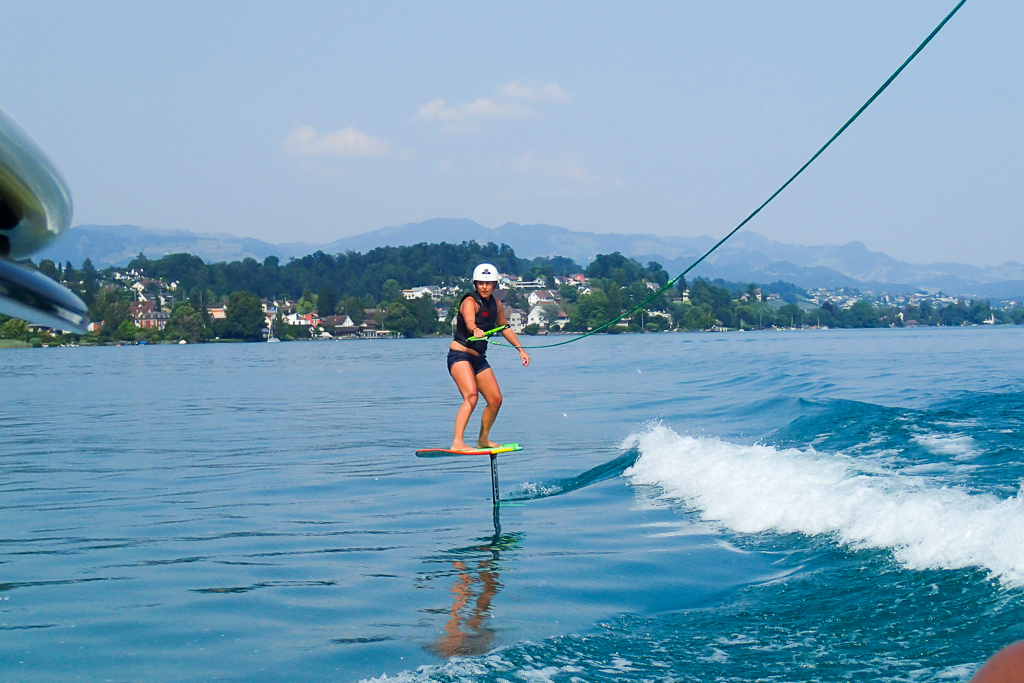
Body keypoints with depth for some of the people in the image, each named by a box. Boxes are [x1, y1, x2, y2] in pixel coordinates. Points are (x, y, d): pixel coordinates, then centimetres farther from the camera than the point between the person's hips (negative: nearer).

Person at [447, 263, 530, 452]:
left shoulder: (496, 304, 6)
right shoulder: (470, 302, -17)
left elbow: (504, 327, 24)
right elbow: (469, 321, -39)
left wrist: (521, 349, 25)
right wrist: (476, 330, -62)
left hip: (479, 358, 8)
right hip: (460, 355, -8)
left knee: (495, 400, 10)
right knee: (471, 396, -27)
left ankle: (483, 440, 31)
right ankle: (457, 443, -35)